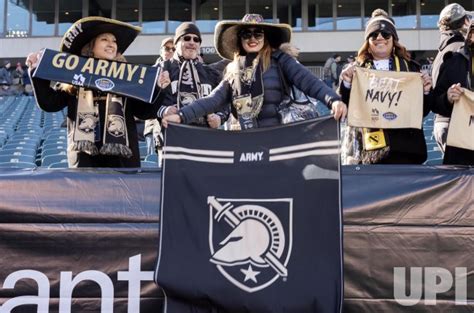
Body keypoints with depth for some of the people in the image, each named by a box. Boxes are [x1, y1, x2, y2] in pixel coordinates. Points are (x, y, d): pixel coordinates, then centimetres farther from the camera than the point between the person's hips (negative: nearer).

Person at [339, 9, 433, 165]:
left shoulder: (409, 67, 12)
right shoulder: (356, 70, 9)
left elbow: (422, 111, 12)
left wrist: (425, 92, -6)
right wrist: (346, 85, -11)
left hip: (402, 147, 1)